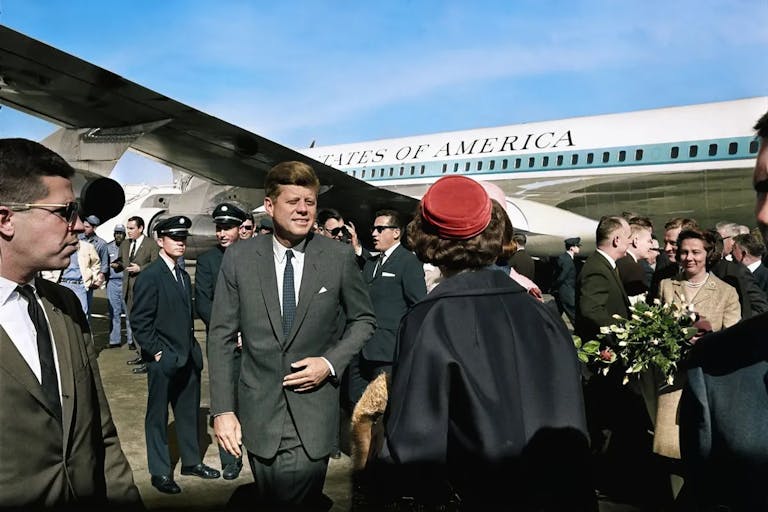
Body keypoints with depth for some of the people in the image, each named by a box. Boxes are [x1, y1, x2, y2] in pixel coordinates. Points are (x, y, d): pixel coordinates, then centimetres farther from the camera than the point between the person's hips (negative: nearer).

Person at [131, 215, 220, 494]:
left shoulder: (183, 275, 12)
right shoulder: (150, 276, -12)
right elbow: (140, 322, -15)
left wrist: (192, 348, 10)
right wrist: (157, 352, -15)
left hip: (188, 358, 7)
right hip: (163, 360, -7)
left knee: (189, 412, 16)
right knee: (158, 416, 9)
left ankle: (191, 461, 32)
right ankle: (160, 472, 21)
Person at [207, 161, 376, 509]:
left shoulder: (339, 257, -6)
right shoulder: (238, 258, -4)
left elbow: (364, 320, 6)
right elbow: (221, 336, -2)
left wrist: (331, 362, -9)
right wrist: (222, 410, -6)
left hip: (314, 416, -1)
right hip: (259, 413, 1)